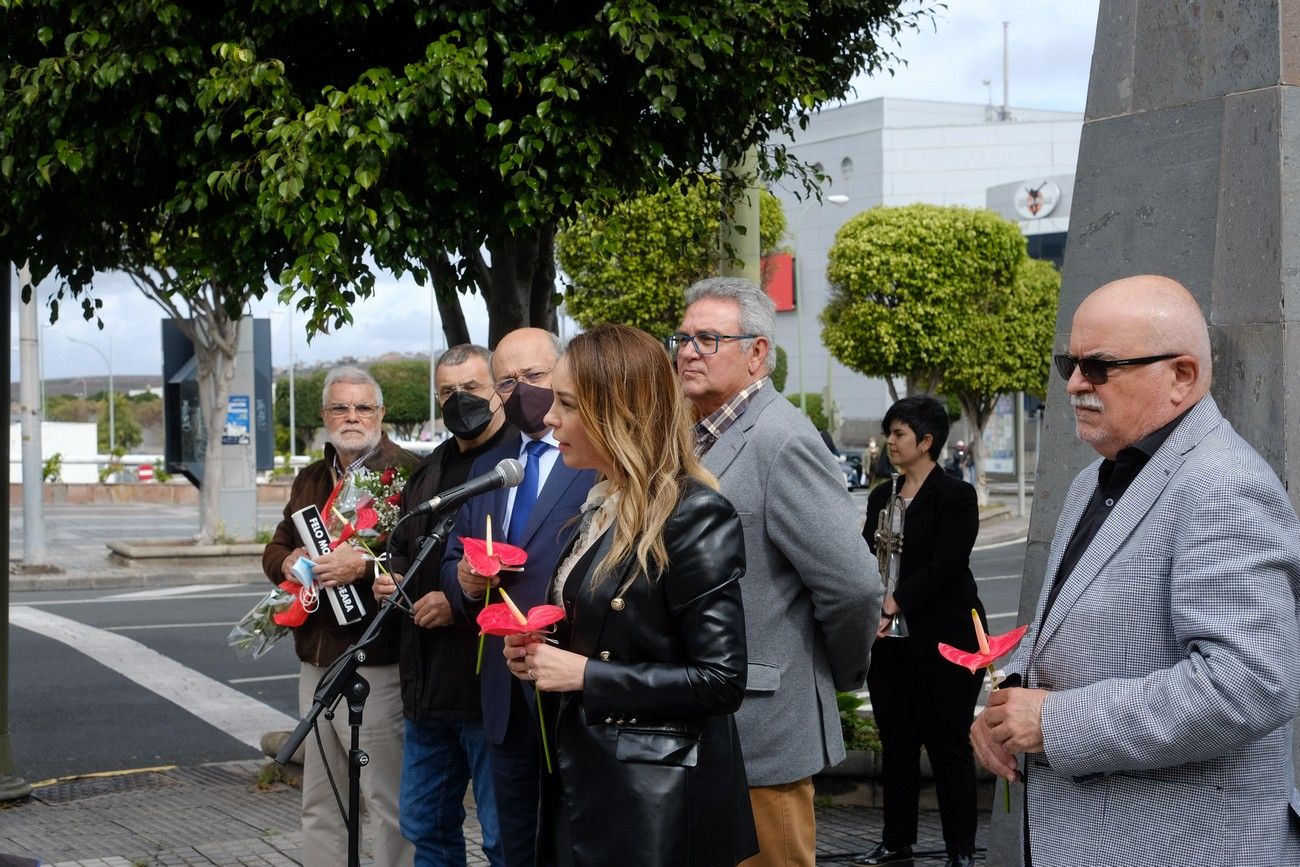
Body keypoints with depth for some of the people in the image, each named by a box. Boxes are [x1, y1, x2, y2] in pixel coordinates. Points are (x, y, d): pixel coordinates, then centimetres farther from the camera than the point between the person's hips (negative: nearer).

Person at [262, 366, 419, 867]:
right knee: (320, 805, 16)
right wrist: (287, 563, 0)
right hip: (316, 661, 8)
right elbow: (274, 549, 21)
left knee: (389, 802, -2)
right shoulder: (310, 480, 17)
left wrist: (364, 565, -25)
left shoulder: (408, 472, -9)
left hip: (376, 668, -8)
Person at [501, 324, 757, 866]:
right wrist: (541, 654, 3)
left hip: (656, 806, -9)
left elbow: (720, 681, -20)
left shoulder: (694, 516, -17)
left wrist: (585, 674, -19)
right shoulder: (604, 506, 11)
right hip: (585, 784, 9)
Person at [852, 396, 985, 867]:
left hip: (942, 641, -7)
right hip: (889, 640, 7)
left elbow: (943, 567, -16)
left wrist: (894, 605, -22)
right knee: (896, 744, 12)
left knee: (948, 746, -1)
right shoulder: (881, 497, 13)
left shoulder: (956, 496, -8)